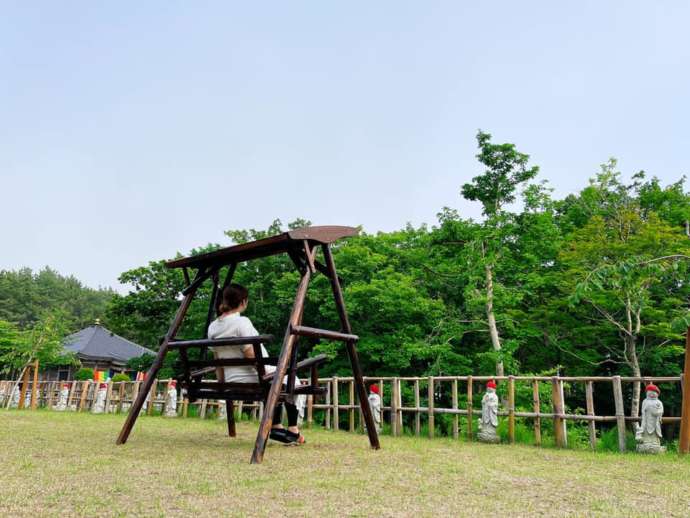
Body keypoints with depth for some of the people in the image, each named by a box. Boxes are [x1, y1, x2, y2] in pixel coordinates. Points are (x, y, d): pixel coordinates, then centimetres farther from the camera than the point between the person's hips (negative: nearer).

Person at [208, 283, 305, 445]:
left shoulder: (213, 327, 4)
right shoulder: (241, 322, -18)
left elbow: (218, 359, 12)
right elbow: (251, 356, -22)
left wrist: (223, 380, 22)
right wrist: (268, 373, -11)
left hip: (232, 383, 8)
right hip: (253, 380, -8)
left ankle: (275, 426, 25)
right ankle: (293, 430, 16)